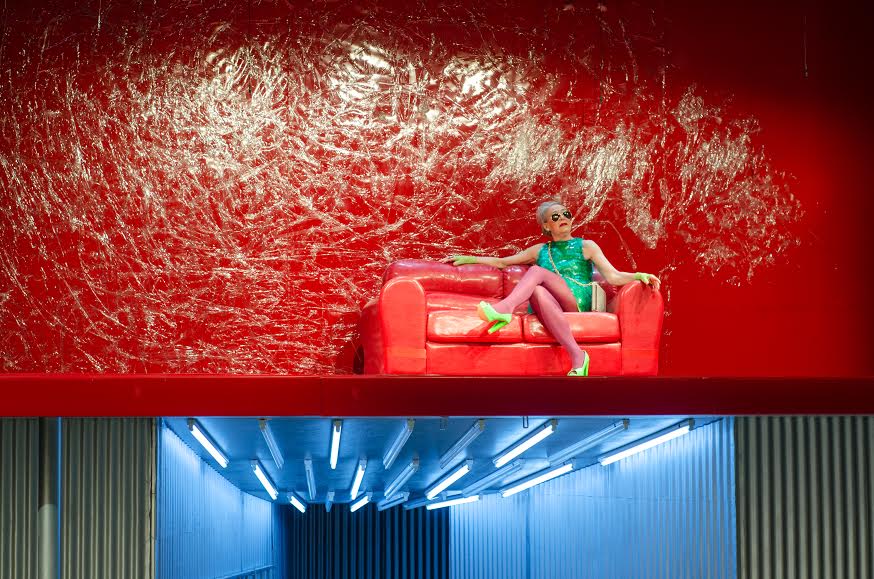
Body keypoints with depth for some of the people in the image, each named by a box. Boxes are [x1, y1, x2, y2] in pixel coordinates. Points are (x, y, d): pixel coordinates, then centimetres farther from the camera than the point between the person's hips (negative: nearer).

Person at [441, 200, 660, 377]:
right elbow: (502, 262, 30)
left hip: (577, 303, -3)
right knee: (538, 292, -34)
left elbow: (613, 277, 6)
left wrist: (639, 275, -14)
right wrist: (468, 259, 23)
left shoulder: (586, 246, 18)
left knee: (537, 272, -25)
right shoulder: (540, 250, 28)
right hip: (551, 306, 3)